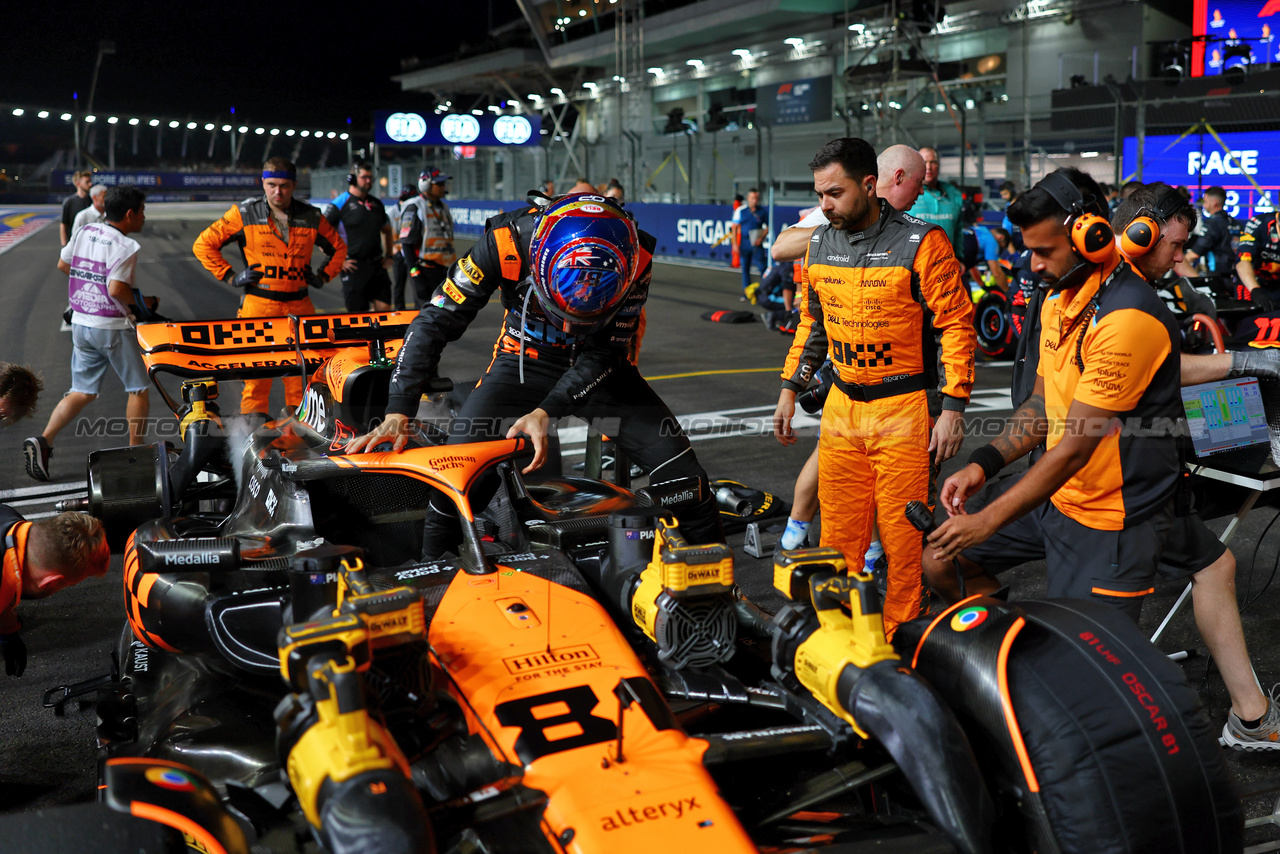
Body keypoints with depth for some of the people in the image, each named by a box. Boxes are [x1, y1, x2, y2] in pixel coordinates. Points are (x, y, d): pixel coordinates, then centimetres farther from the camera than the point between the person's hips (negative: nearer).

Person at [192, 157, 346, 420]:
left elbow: (338, 247, 24)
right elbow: (203, 244, 6)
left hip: (299, 304, 3)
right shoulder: (245, 214, 2)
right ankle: (253, 420, 1)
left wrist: (324, 276, 10)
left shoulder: (311, 218, 8)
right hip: (259, 304, -2)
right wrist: (230, 276, 0)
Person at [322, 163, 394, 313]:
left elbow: (386, 230, 30)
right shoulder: (340, 204, -4)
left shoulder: (376, 203, 14)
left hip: (377, 266, 5)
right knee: (356, 314, -2)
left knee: (384, 309, -1)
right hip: (354, 267, -5)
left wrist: (388, 255, 19)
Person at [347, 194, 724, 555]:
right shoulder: (506, 241, -28)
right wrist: (397, 414, -31)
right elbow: (435, 322, -23)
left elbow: (604, 352, -16)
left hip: (597, 369, 1)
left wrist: (546, 412, -29)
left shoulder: (635, 262, -25)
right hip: (523, 360, -1)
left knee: (683, 477, -10)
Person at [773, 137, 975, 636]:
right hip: (842, 407, 5)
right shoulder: (820, 245, 8)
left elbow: (956, 325, -8)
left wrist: (953, 408, -12)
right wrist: (790, 389, 18)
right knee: (838, 532, 9)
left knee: (902, 533, 0)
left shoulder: (922, 243, -10)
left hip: (903, 409, -5)